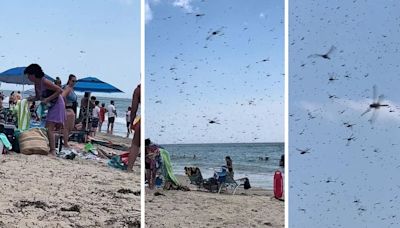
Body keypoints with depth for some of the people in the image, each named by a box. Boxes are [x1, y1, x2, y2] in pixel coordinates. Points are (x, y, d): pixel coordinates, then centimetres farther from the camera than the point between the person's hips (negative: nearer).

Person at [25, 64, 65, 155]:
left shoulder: (45, 82, -22)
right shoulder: (36, 84, 4)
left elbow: (60, 90, -24)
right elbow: (39, 97, 15)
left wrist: (48, 99, -26)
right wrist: (32, 98, -8)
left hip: (57, 104, -10)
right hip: (51, 106, 10)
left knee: (49, 128, -14)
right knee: (48, 128, 10)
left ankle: (53, 151, -15)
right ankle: (51, 149, 15)